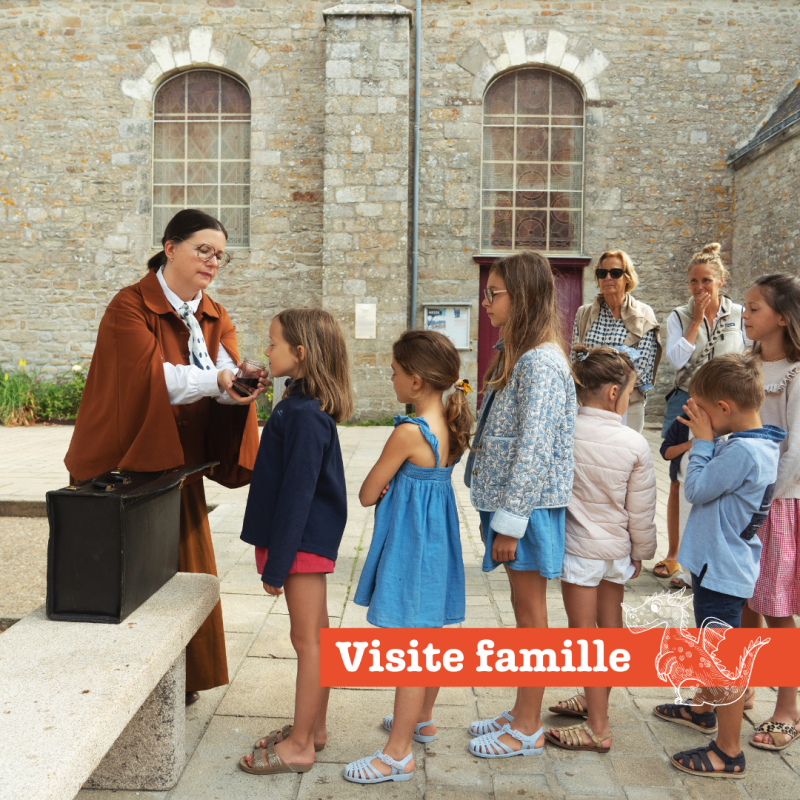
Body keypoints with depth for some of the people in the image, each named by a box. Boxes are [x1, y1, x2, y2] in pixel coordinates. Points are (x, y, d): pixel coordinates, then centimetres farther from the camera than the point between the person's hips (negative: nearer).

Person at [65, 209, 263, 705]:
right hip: (124, 467, -6)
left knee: (183, 569, 12)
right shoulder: (130, 307, -11)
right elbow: (152, 375, -26)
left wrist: (242, 386, -32)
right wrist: (215, 380, -39)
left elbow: (225, 375, -9)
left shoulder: (216, 318, 8)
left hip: (178, 465, 6)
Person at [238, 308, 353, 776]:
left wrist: (277, 563, -17)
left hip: (303, 539, -10)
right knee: (317, 635, 18)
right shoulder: (307, 405, 9)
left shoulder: (303, 415, -22)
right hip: (314, 537, 10)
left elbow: (297, 492, -22)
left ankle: (301, 745, 15)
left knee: (308, 639, 1)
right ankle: (314, 726, 32)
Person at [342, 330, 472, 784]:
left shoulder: (409, 432, -23)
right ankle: (423, 720, 40)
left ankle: (399, 754, 12)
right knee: (431, 636, 21)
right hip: (439, 538, 9)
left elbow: (367, 495, -16)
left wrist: (380, 488, 3)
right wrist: (393, 484, -3)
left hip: (409, 544, -9)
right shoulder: (452, 425, 2)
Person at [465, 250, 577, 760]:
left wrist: (510, 521, -20)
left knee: (530, 613, 3)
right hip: (510, 500, 10)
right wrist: (502, 515, 15)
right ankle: (523, 713, 30)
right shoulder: (519, 356, 13)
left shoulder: (540, 363, -19)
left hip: (530, 505, -10)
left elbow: (534, 449, -23)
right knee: (525, 611, 17)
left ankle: (528, 730, 17)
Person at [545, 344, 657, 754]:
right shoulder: (635, 444, -11)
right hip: (617, 548, 3)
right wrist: (641, 551, 12)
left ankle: (598, 728, 11)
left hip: (578, 547, -3)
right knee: (610, 627, 20)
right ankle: (595, 699, 39)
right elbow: (641, 509, -3)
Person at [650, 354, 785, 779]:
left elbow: (695, 489, -18)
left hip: (722, 570, -11)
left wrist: (702, 439, -12)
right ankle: (703, 708, 48)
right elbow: (714, 481, 12)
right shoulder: (760, 444, 4)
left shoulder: (742, 451, -27)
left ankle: (729, 753, 13)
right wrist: (706, 439, 3)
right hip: (719, 564, 11)